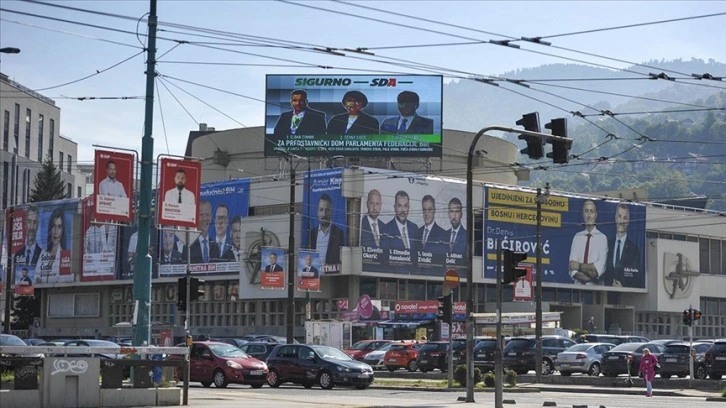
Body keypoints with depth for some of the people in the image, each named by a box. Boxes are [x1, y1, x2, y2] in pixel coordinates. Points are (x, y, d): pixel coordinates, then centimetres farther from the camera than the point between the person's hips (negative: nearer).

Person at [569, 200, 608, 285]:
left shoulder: (602, 238, -2)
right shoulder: (577, 237, 7)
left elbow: (600, 268, -10)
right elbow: (572, 269, -1)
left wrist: (580, 266, -5)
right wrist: (591, 275, -12)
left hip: (596, 287, -2)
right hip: (579, 286, 2)